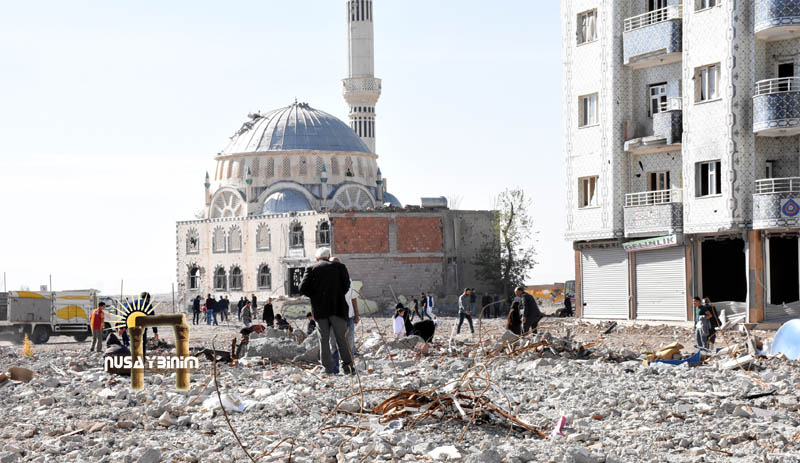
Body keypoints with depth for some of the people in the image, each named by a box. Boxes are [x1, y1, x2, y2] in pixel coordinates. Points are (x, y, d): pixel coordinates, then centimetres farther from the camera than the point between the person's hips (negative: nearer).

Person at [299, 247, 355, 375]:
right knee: (341, 338, 3)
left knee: (324, 339, 6)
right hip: (337, 307, 0)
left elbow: (303, 288, -3)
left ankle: (328, 368, 2)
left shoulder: (311, 269, 4)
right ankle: (347, 365, -6)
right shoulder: (339, 267, 4)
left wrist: (315, 295, 13)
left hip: (319, 309, 0)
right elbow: (346, 285, -2)